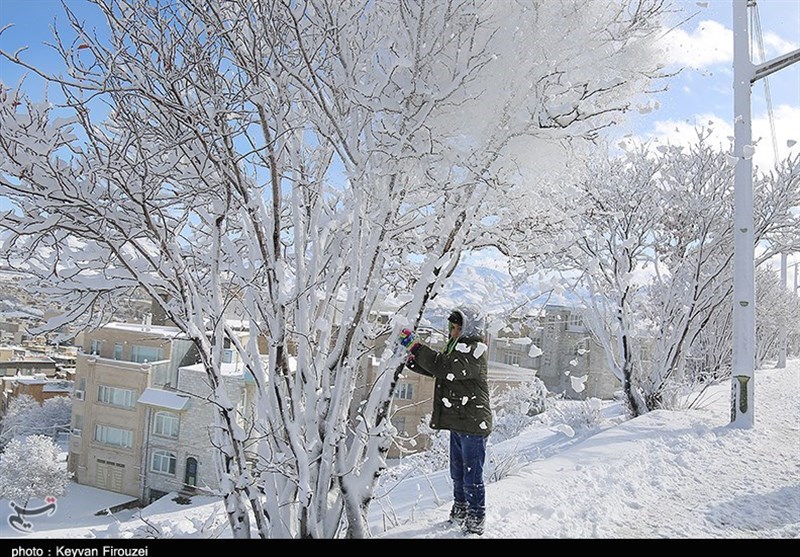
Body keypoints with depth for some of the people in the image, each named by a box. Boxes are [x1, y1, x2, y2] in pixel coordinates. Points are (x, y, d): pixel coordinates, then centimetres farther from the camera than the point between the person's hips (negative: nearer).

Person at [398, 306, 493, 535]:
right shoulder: (457, 346, 13)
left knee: (472, 475, -1)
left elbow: (445, 368, -31)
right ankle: (460, 513, 36)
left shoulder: (474, 350, -18)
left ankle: (475, 521, 13)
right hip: (459, 423, 10)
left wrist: (416, 347, -28)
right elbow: (434, 369, 18)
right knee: (458, 472, 21)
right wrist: (411, 360, 0)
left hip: (473, 423, -10)